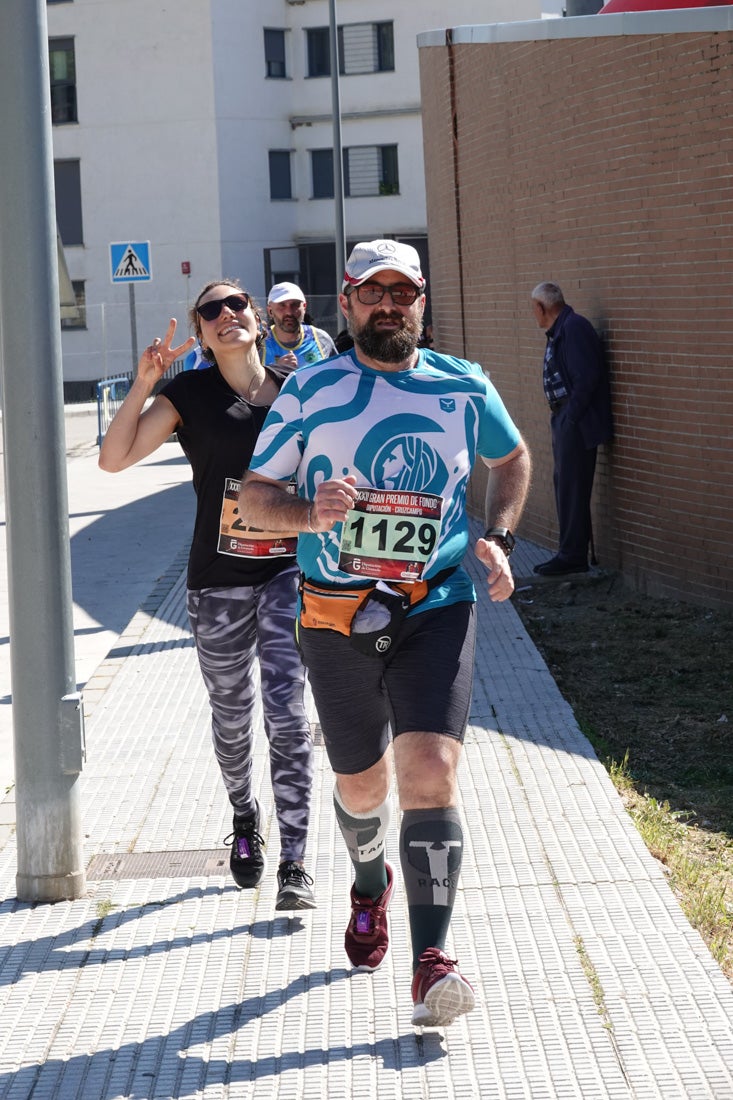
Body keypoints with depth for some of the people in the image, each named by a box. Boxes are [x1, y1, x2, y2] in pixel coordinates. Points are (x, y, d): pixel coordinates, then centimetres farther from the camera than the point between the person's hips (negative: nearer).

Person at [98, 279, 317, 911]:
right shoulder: (190, 394, -4)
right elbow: (114, 458, -13)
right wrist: (144, 384, -20)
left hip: (289, 573, 0)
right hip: (219, 580, 0)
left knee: (287, 712, -10)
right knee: (233, 718, 13)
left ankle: (294, 864, -7)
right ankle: (245, 820, 41)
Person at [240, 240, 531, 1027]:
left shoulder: (464, 387, 5)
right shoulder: (312, 391, 1)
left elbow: (512, 459, 23)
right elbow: (255, 491, 4)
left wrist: (497, 538, 7)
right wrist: (310, 515, -18)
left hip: (436, 612, 0)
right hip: (337, 619, 1)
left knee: (431, 775, -17)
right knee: (361, 786, 13)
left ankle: (431, 961, -17)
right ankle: (370, 888, 46)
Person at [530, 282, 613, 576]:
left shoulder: (574, 328, -16)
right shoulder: (558, 331, 15)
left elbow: (587, 377, -23)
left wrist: (570, 417, -20)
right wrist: (559, 416, 12)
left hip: (577, 423, -11)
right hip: (564, 420, 11)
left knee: (572, 488, -7)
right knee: (564, 484, 16)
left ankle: (572, 556, -2)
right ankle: (572, 552, 24)